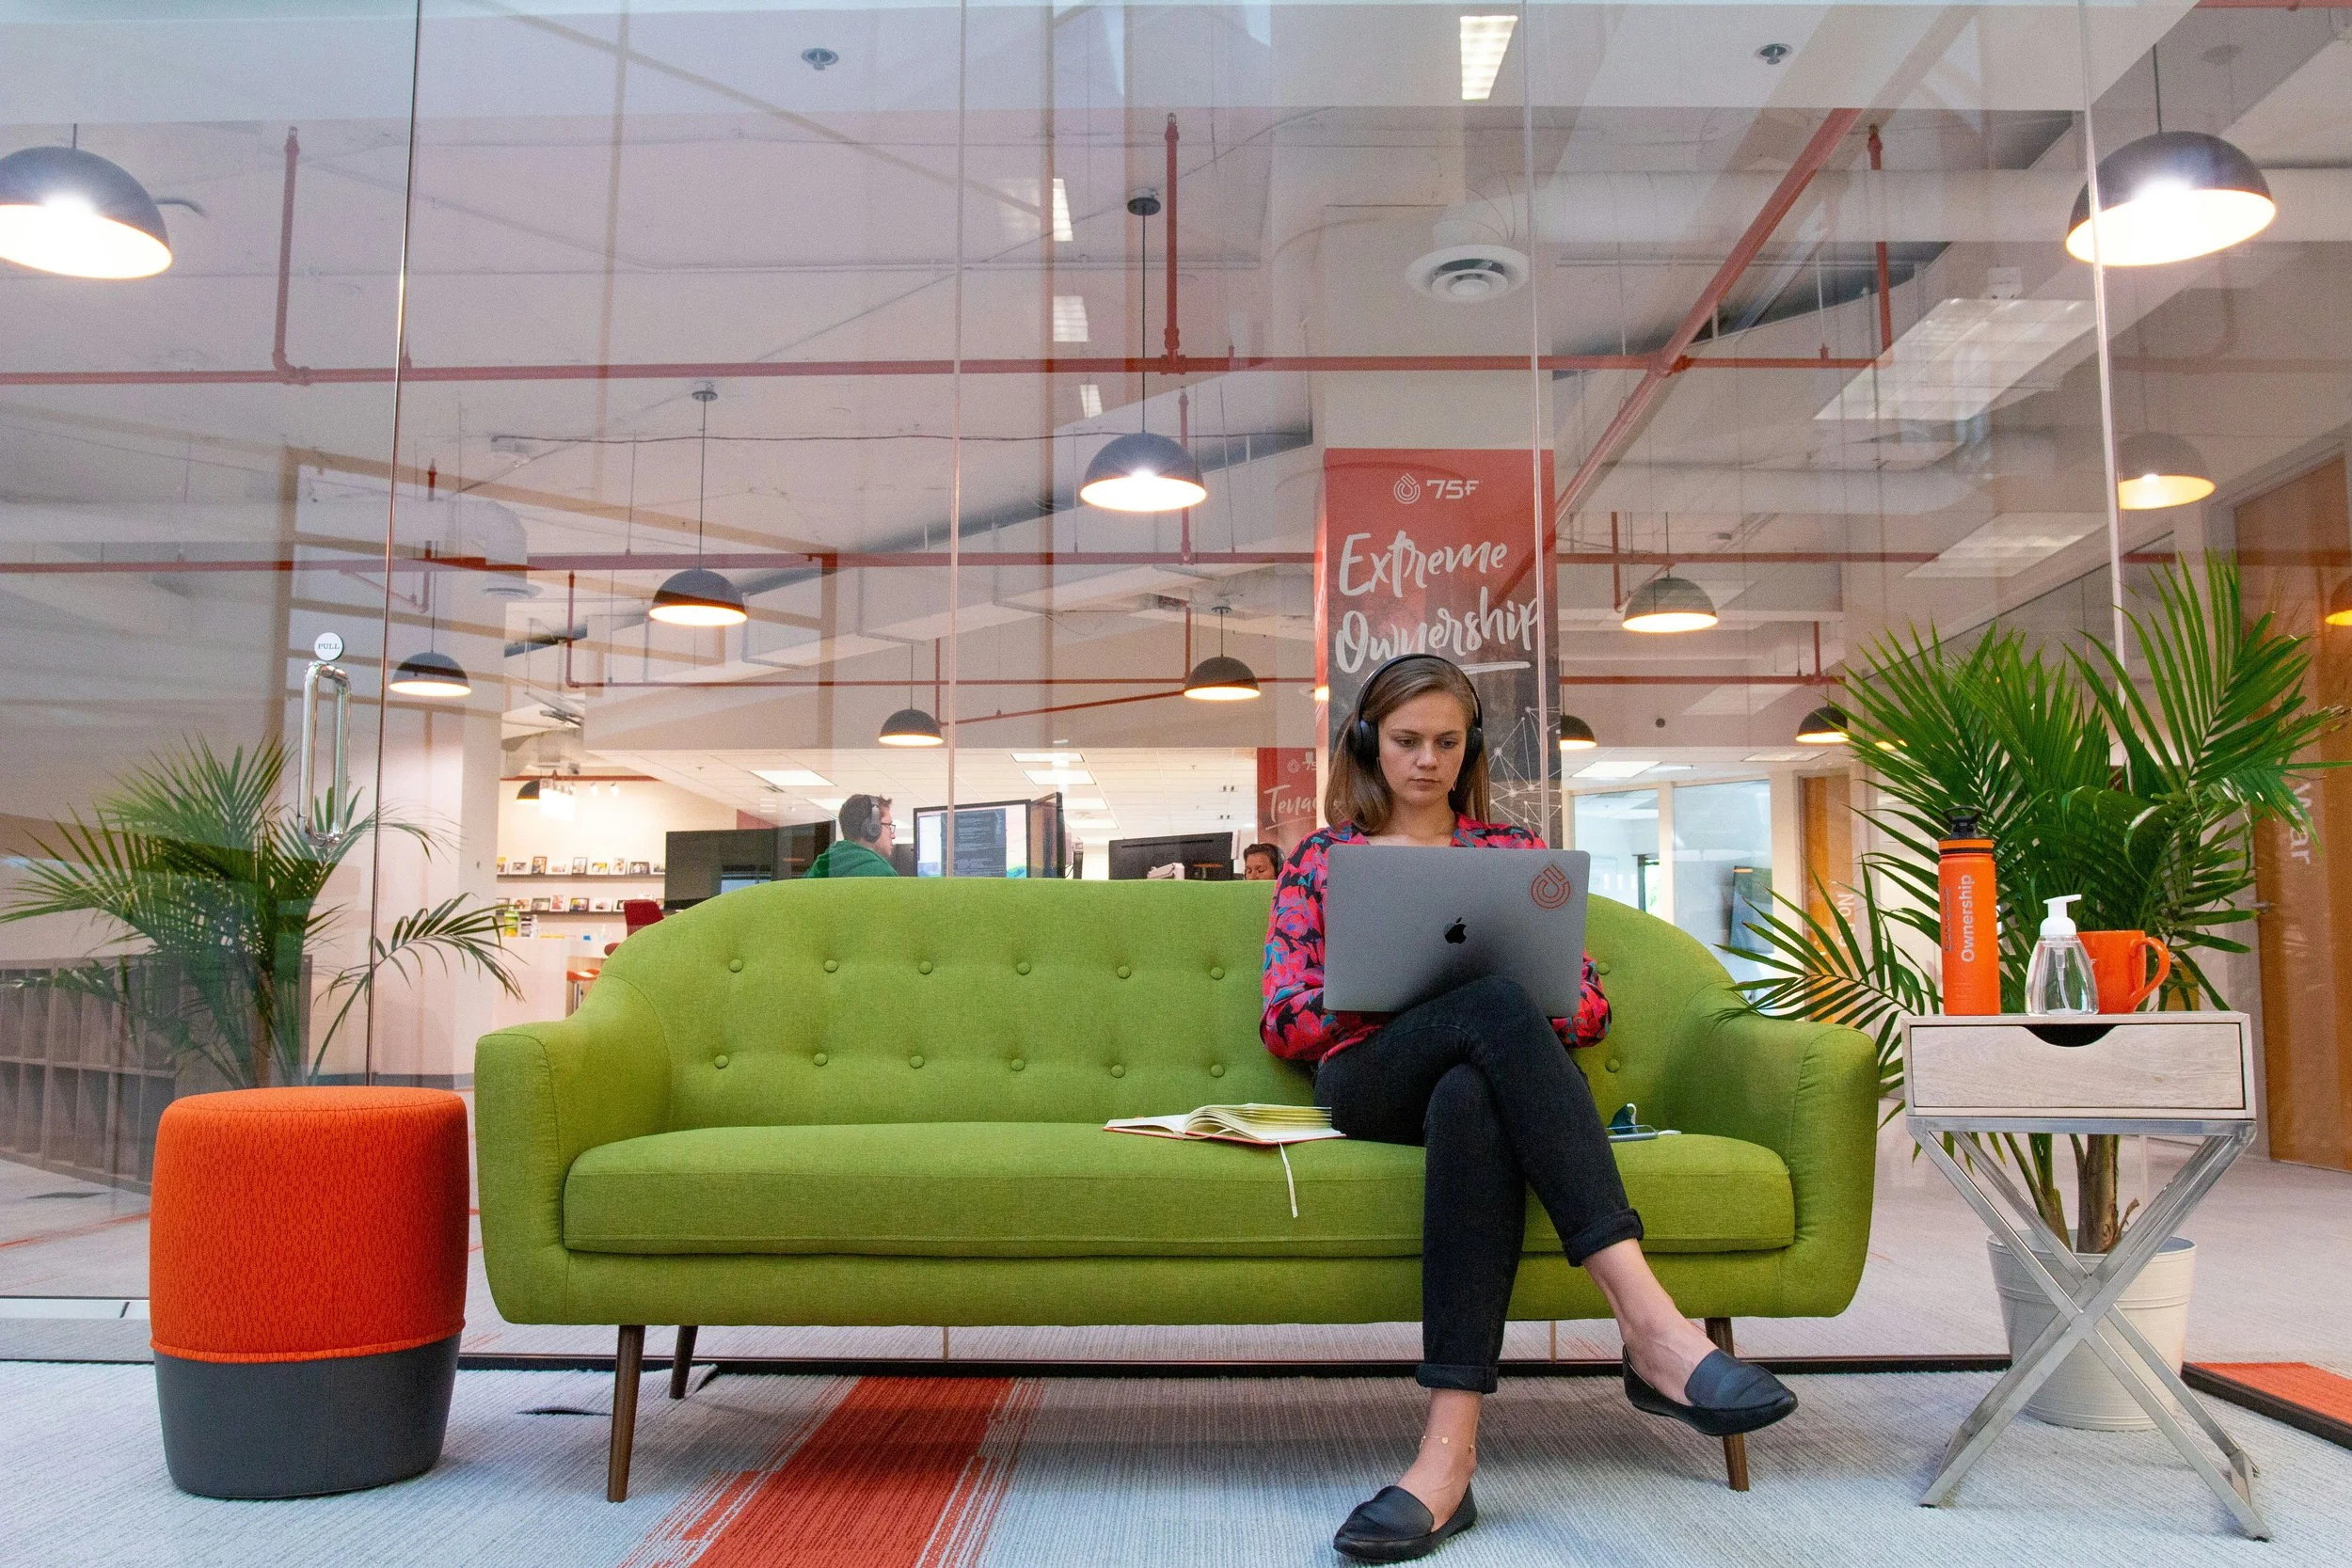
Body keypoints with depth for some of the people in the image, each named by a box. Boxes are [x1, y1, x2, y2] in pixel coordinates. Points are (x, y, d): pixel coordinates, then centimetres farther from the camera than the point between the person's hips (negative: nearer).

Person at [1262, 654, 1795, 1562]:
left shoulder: (1513, 849, 25)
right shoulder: (1321, 859, 22)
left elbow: (1588, 1006, 17)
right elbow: (1284, 1020, 11)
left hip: (1483, 1068, 2)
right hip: (1369, 1077, -1)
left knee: (1471, 1099, -41)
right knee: (1491, 1008, -39)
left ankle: (1450, 1449, -54)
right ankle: (1650, 1323, -53)